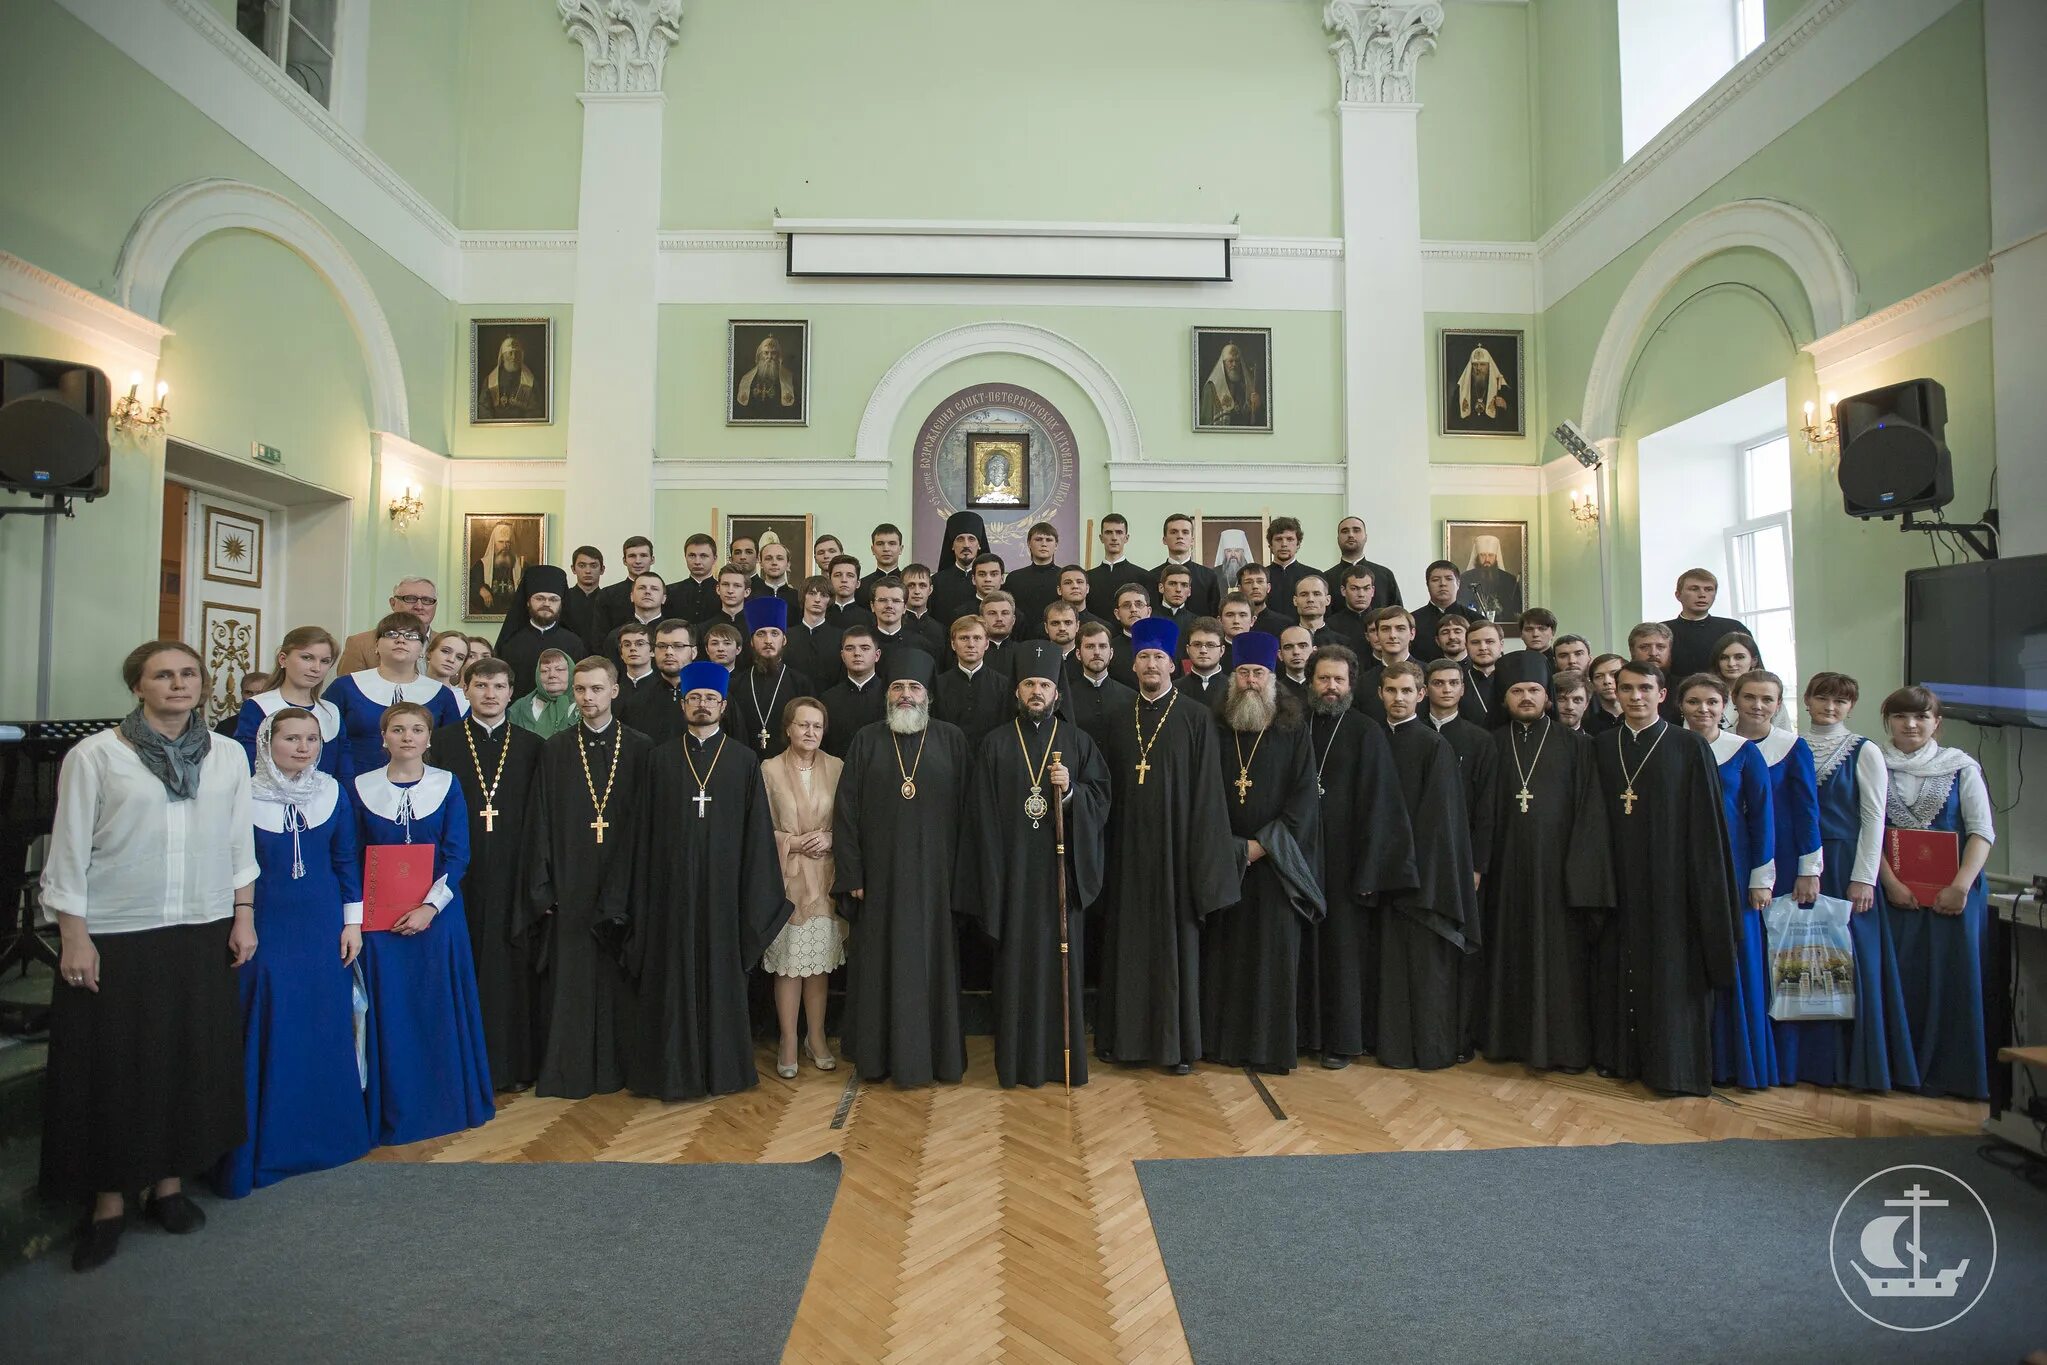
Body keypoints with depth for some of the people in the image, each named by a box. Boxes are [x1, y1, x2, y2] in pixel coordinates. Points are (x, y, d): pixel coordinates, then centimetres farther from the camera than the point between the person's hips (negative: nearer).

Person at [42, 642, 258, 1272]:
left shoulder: (228, 755, 4)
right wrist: (74, 936, -6)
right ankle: (108, 1201, 21)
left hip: (203, 935, 3)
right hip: (113, 938, -3)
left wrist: (244, 916, 6)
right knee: (111, 1067, 6)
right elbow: (68, 850, -4)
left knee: (193, 1060, 10)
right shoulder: (94, 755, -5)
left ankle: (170, 1183, 26)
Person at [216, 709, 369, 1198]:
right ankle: (265, 1142, 15)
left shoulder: (332, 794, 3)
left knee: (326, 1029, 8)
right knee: (266, 1034, 0)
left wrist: (353, 922, 4)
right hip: (265, 930, -2)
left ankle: (324, 1133, 23)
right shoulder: (243, 797, -5)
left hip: (323, 929, 2)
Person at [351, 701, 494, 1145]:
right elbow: (353, 857, 4)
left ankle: (448, 1103, 19)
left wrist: (430, 907, -14)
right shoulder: (362, 787, 3)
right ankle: (394, 1111, 18)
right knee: (389, 1014, 4)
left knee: (441, 1010, 4)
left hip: (438, 914, 0)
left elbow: (457, 855, -3)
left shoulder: (447, 785, 1)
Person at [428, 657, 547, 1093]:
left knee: (513, 967, 4)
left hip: (513, 874, 0)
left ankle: (515, 1064, 15)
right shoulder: (442, 741, 6)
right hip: (459, 873, 0)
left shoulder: (531, 745, 7)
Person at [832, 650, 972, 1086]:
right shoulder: (866, 742, 4)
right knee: (879, 964, 7)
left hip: (934, 875, 0)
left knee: (932, 961, 5)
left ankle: (936, 1053, 19)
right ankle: (878, 1055, 21)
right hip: (880, 875, 1)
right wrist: (851, 874, -4)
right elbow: (846, 810, 2)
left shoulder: (952, 739, 3)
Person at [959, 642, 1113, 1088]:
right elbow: (982, 813, 3)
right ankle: (1018, 1060, 13)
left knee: (1062, 958, 4)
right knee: (1016, 961, 2)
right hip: (1013, 870, 0)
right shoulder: (996, 744, 5)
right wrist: (991, 874, -4)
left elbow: (1101, 799, 4)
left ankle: (1065, 1056, 16)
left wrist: (1070, 791, -16)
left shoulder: (1077, 741, 7)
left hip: (1061, 868, 1)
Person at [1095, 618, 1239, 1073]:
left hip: (1173, 848, -3)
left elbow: (1207, 792, -6)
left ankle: (1178, 1043, 15)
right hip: (1127, 849, 3)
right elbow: (1108, 790, 11)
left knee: (1176, 943, 3)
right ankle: (1123, 1035, 20)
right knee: (1126, 942, 8)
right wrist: (1105, 844, 4)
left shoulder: (1195, 719, -2)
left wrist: (1202, 858, -11)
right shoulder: (1119, 722, 10)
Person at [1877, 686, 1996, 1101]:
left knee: (1953, 978, 1)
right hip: (1895, 891, 0)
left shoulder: (1961, 767, 5)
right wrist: (1891, 883, -10)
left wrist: (1961, 885, -12)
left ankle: (1949, 1073, 10)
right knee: (1899, 977, 1)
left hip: (1952, 893, 0)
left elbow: (1982, 831, -1)